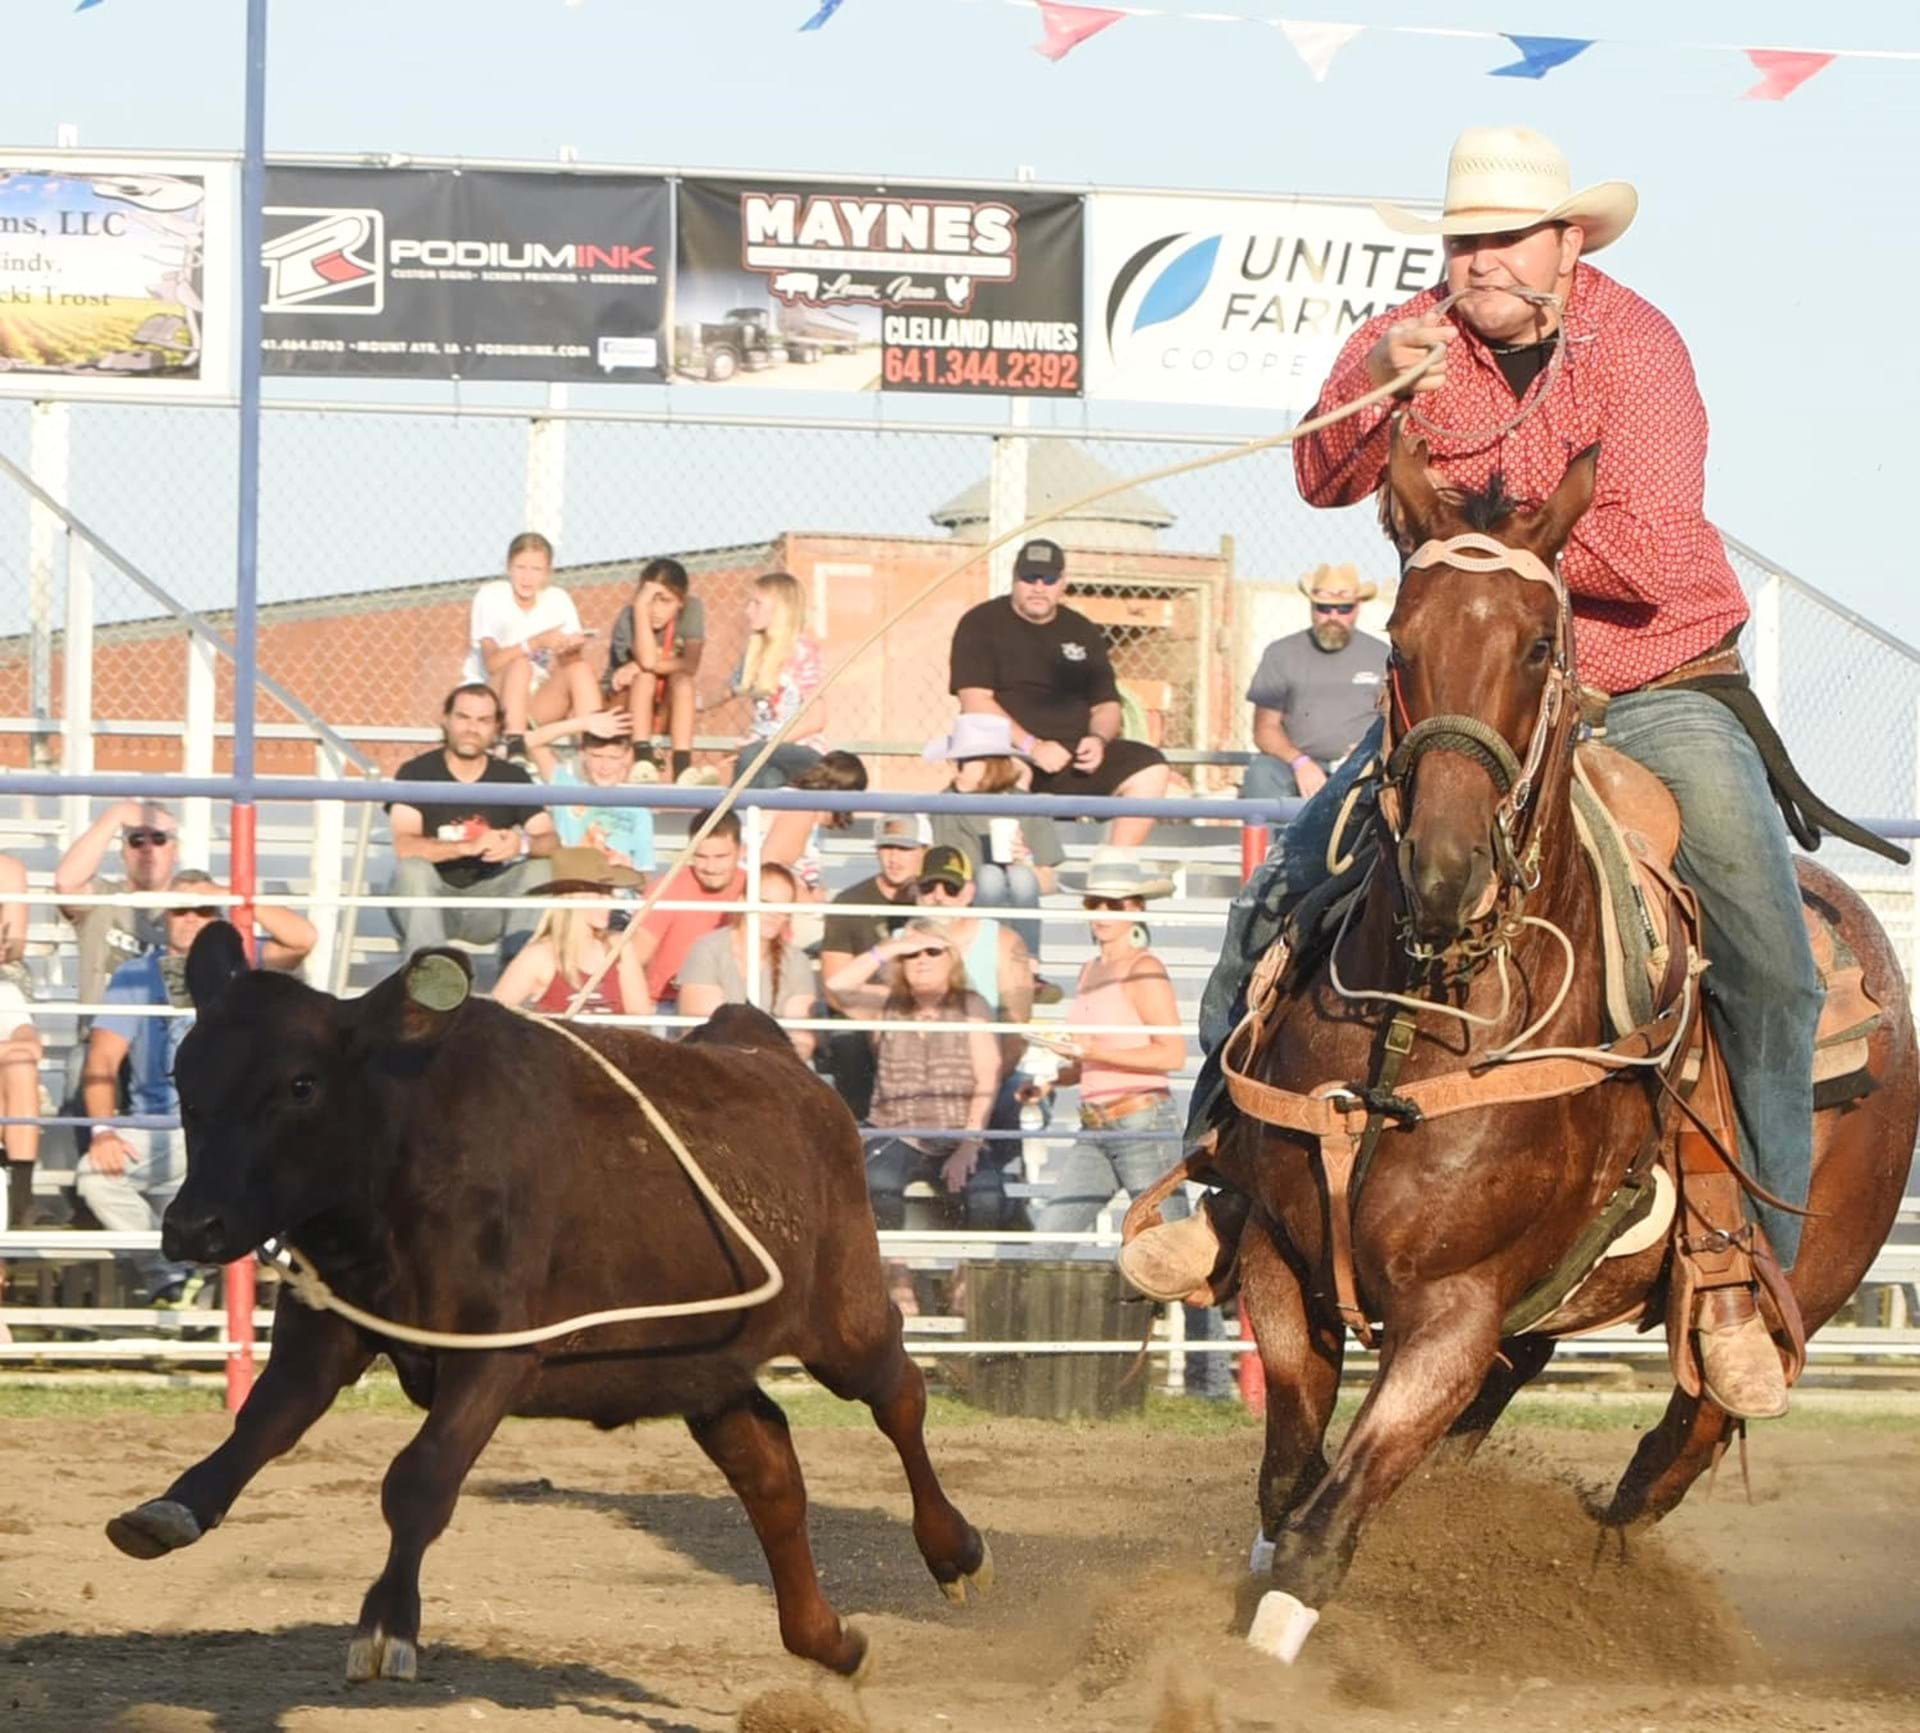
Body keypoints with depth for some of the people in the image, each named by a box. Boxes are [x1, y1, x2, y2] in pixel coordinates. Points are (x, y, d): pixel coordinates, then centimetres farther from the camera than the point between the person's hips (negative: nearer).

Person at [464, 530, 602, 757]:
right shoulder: (490, 596, -10)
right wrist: (536, 643, -36)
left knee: (581, 669, -22)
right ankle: (516, 752, -47)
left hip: (537, 702, 4)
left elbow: (567, 664, -8)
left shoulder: (558, 600, 0)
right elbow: (492, 663, -22)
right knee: (520, 665, -33)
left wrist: (571, 648, -32)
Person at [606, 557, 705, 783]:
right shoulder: (629, 618, -19)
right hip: (626, 709, -2)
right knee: (646, 676, -30)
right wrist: (641, 608, -38)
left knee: (681, 679, -29)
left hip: (669, 713, 2)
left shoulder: (692, 610, -12)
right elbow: (648, 661, -35)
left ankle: (682, 768, -37)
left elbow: (691, 666, -21)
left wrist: (638, 667, -24)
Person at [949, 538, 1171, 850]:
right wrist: (1031, 746, -21)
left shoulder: (1082, 632, 19)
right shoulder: (982, 624, 4)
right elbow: (976, 702, -8)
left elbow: (1106, 705, 19)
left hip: (1074, 754, 5)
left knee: (1150, 770, -18)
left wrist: (1098, 739, -7)